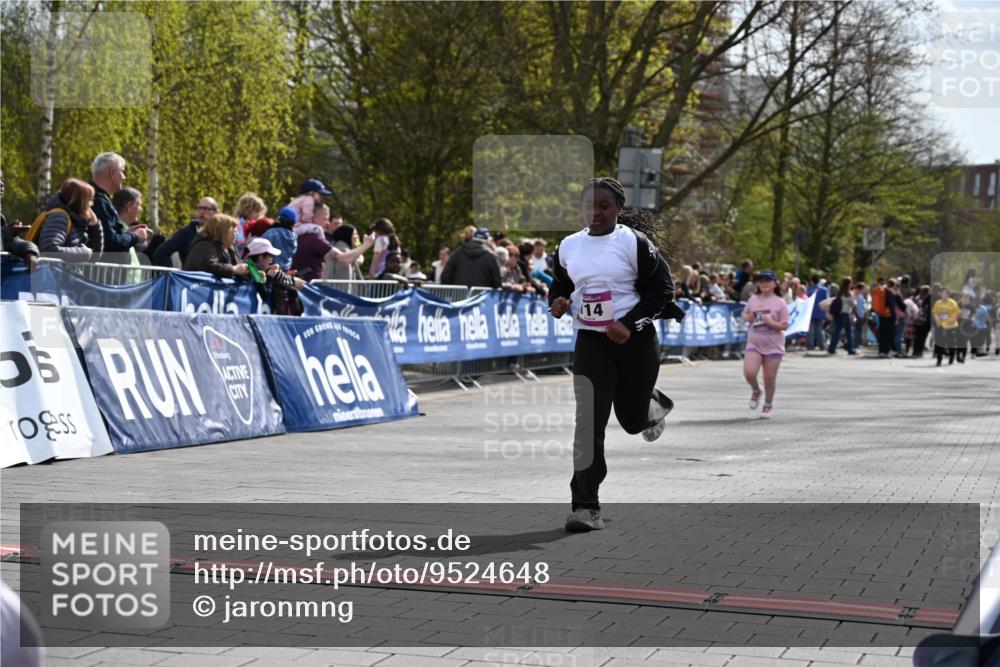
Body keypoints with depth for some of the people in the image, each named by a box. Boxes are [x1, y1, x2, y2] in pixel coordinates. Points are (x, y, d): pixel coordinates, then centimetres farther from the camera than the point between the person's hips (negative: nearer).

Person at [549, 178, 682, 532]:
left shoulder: (634, 243, -9)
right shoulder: (568, 247, 5)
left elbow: (662, 288, -8)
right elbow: (560, 285, 20)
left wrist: (629, 323, -19)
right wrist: (558, 302, -5)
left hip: (635, 340, -2)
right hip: (590, 341, 2)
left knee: (632, 418, 13)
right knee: (589, 421, -12)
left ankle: (656, 406, 53)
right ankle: (586, 507, -11)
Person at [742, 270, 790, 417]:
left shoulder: (780, 303, -4)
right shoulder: (753, 300, 5)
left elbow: (784, 326, -4)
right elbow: (745, 314, 20)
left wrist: (771, 322, -21)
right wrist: (750, 317, -3)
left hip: (773, 346, -2)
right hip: (754, 343, 2)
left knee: (770, 377, 4)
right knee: (749, 372, -16)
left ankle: (768, 404, 27)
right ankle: (756, 391, 17)